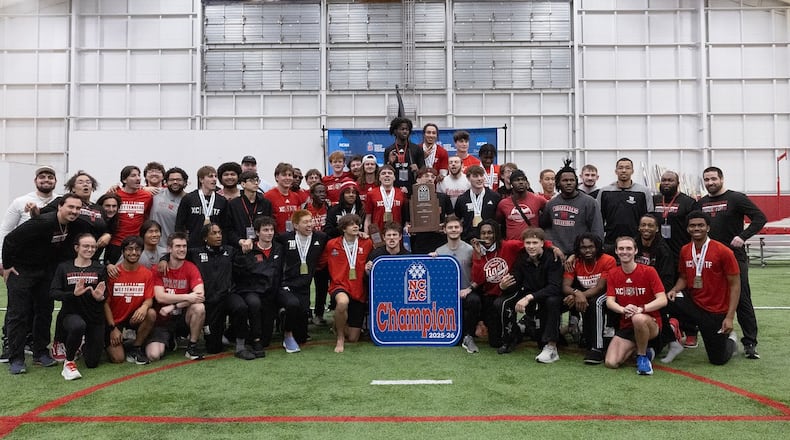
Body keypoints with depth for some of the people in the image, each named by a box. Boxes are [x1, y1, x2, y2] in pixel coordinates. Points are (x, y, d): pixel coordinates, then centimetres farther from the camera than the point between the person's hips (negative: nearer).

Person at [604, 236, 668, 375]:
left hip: (651, 323, -4)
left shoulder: (648, 271, -8)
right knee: (611, 363, -16)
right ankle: (636, 347, 15)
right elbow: (610, 301, -5)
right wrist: (623, 310, -28)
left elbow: (663, 300, -15)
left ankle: (643, 356, -14)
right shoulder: (612, 274, 3)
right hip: (626, 325, 4)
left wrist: (640, 309, -31)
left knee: (639, 318, -42)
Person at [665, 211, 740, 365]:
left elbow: (735, 284, -11)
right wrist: (675, 290, -9)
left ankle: (730, 339, 36)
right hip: (693, 304, 4)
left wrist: (729, 317, -16)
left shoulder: (723, 251, -14)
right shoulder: (685, 251, 1)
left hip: (717, 312, -3)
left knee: (718, 359, 1)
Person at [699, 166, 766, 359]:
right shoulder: (701, 203, 12)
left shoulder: (736, 198, -3)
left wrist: (743, 236, -19)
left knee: (742, 301, -4)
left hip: (735, 257, -5)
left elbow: (760, 218, -8)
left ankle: (750, 343, 2)